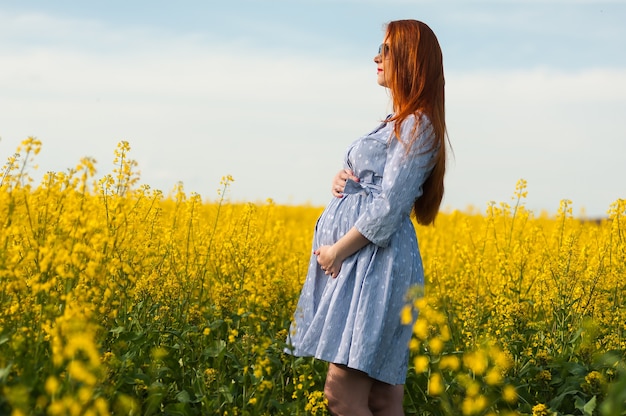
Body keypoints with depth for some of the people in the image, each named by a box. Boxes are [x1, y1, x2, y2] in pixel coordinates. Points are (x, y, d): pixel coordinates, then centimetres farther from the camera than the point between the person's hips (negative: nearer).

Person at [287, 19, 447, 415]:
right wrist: (341, 180, 4)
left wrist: (339, 249, -13)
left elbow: (389, 206, -17)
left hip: (376, 259, -9)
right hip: (354, 258, 9)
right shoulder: (398, 122, 20)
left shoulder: (418, 125, -9)